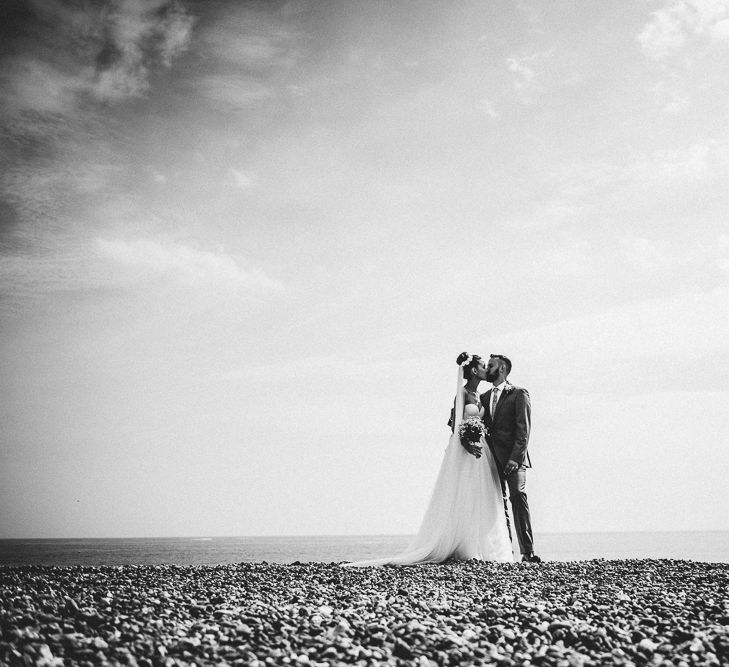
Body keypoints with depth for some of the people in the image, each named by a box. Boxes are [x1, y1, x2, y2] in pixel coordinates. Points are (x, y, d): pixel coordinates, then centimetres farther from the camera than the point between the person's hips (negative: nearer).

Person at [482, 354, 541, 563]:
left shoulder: (519, 394, 0)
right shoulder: (484, 397, 19)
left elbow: (523, 430, -8)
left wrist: (515, 458, -17)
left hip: (512, 458, -6)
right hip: (492, 458, 6)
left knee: (518, 495, -16)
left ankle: (528, 551, -15)